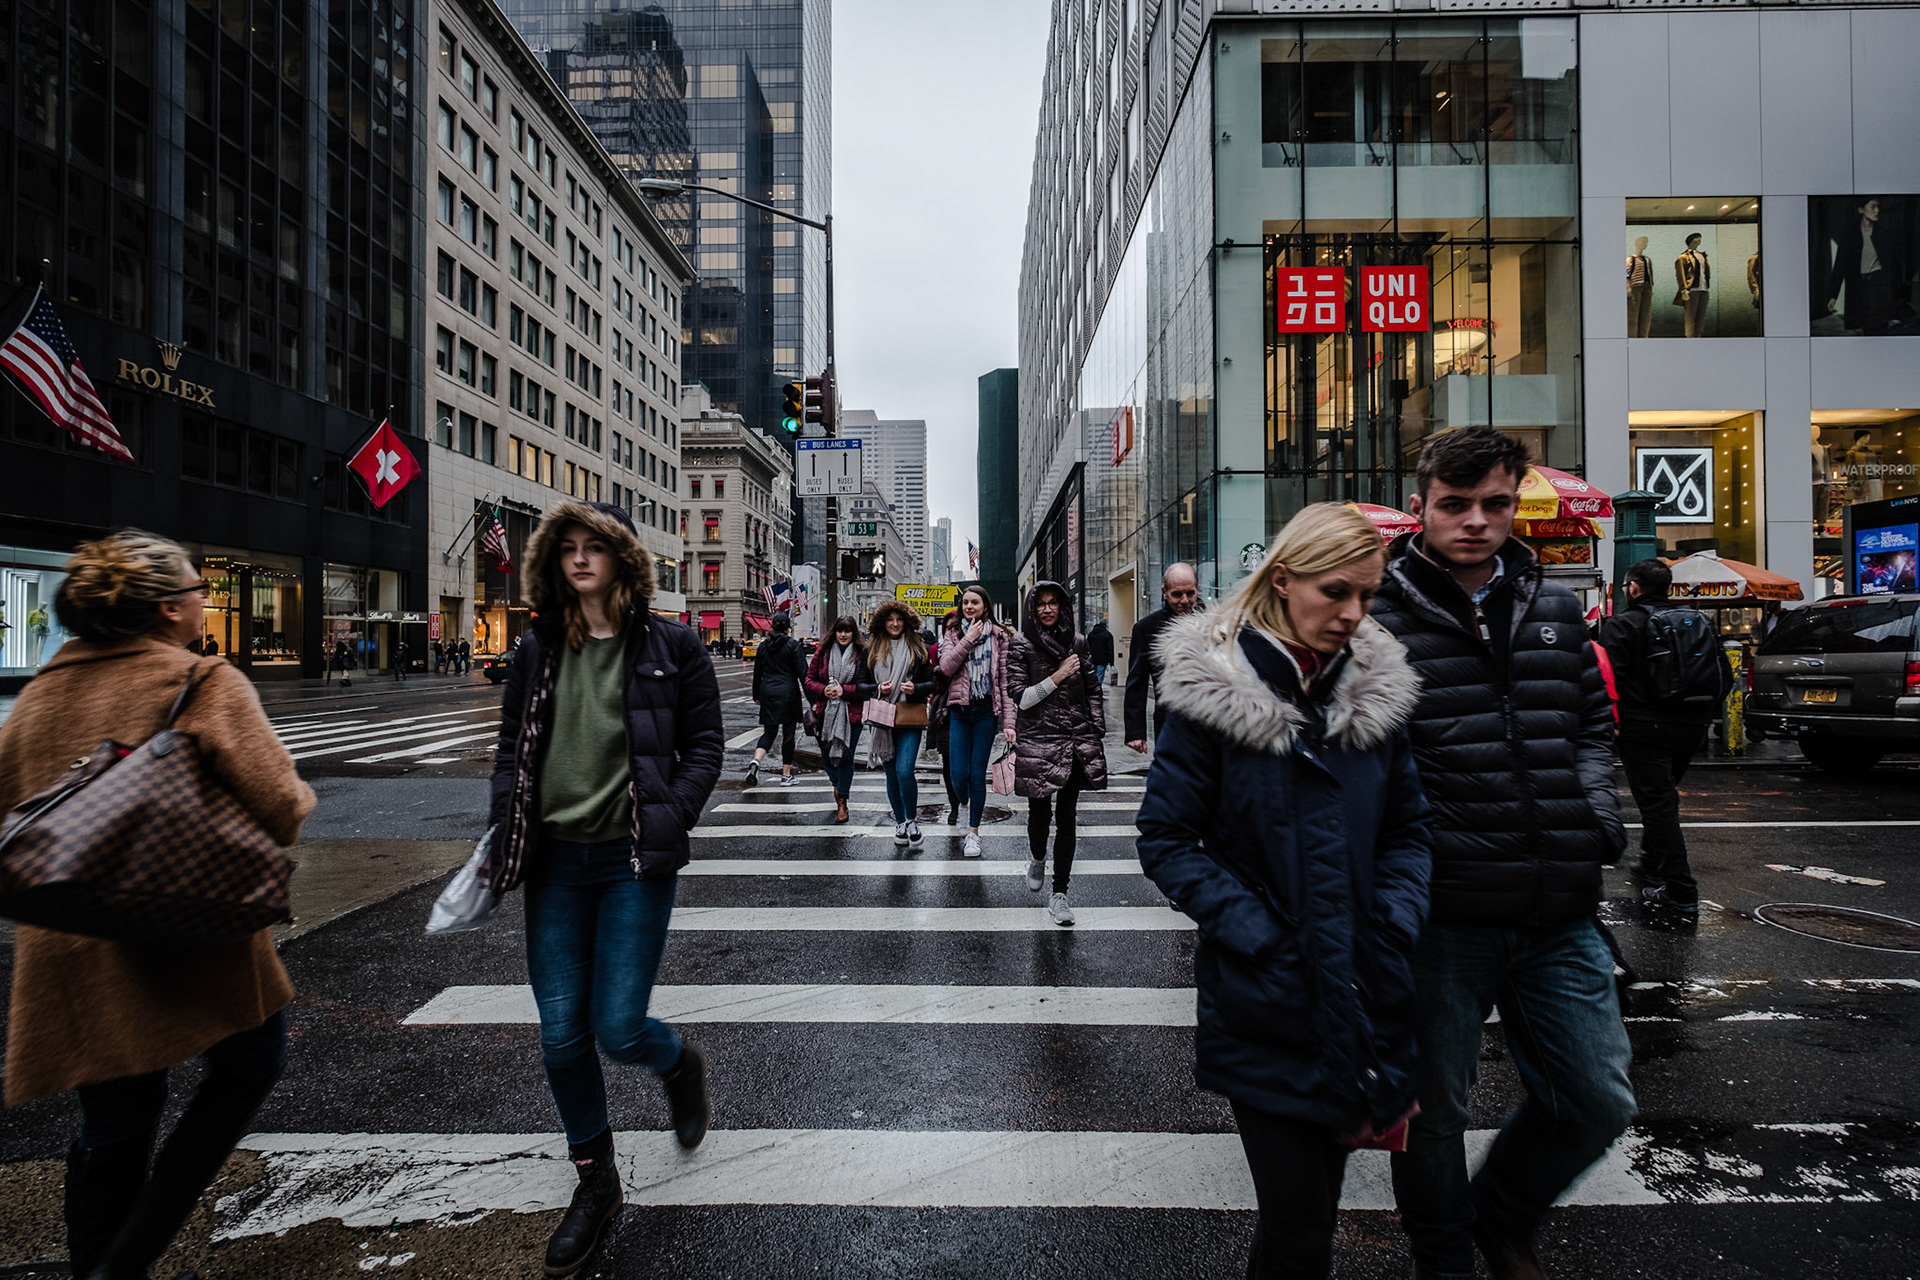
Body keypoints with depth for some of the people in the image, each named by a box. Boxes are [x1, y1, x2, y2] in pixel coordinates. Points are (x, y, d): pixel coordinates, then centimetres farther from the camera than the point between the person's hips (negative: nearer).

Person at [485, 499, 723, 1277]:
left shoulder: (670, 647, -3)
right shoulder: (538, 650, 6)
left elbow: (705, 746, -2)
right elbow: (512, 748, 11)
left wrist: (667, 826, -12)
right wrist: (503, 837, 2)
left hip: (633, 862, -3)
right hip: (555, 862, 4)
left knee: (617, 1029, -3)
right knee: (561, 1036, 8)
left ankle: (681, 1066, 35)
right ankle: (594, 1182, 32)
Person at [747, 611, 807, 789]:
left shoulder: (763, 645, 6)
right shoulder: (793, 645, -6)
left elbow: (757, 673, 11)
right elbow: (802, 672, -9)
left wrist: (756, 696, 20)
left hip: (768, 692, 3)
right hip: (788, 693, -3)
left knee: (769, 732, 10)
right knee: (788, 734, 7)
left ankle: (756, 761, -17)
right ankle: (786, 775, 10)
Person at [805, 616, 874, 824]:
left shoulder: (862, 655, -3)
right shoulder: (823, 652, 5)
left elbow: (867, 686, -6)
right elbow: (810, 679, 7)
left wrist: (844, 690, -16)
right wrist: (823, 690, -11)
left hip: (851, 713, -3)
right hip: (826, 712, 3)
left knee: (846, 756, 0)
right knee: (826, 755, 10)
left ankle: (842, 802, 11)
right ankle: (837, 783, 42)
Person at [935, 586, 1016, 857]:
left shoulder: (999, 636, 3)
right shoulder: (954, 634, 9)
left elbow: (1005, 680, -2)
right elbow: (946, 667, -7)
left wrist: (1008, 721, -8)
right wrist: (968, 640, -12)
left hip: (986, 710, -1)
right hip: (959, 710, 1)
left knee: (978, 774, 1)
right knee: (958, 773, -1)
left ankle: (973, 832, 15)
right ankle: (965, 806, 33)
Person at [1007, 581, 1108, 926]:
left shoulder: (1077, 642, 8)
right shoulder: (1021, 646, -1)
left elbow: (1092, 690, 14)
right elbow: (1020, 698, -8)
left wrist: (1098, 732, 9)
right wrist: (1058, 676, -12)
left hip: (1076, 742, 2)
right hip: (1038, 741, -2)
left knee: (1066, 818, 3)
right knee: (1040, 812, 7)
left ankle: (1059, 894, 9)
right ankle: (1037, 858, 41)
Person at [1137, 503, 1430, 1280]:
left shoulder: (1377, 688, 3)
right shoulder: (1212, 689, -12)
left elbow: (1408, 829, 10)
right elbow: (1166, 838, -10)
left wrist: (1396, 926, -5)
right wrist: (1258, 935, -16)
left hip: (1363, 998, 4)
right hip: (1265, 1004, -4)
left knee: (1315, 1195, 19)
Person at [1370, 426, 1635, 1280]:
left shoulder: (1556, 608, 9)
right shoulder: (1380, 617, -10)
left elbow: (1593, 724, 19)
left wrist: (1594, 826, 7)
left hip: (1560, 915, 5)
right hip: (1443, 914, -5)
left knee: (1597, 1100, 16)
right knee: (1434, 1106, 12)